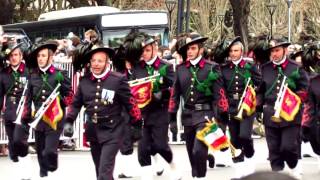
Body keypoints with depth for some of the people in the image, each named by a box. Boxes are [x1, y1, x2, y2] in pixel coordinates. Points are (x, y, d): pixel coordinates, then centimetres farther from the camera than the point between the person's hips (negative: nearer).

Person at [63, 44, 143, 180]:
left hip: (112, 132, -5)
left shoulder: (118, 80, -10)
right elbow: (76, 103, 11)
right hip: (93, 132, 5)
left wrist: (137, 125, -1)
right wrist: (69, 122, -1)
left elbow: (130, 103, -5)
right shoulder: (84, 81, 3)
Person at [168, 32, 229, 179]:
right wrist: (172, 118, 7)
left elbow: (219, 95, -7)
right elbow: (175, 95, 9)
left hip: (204, 115, -4)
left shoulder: (211, 68, -5)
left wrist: (222, 118, -11)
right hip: (187, 115, 4)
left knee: (199, 150, -16)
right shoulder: (181, 69, 5)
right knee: (191, 152, 13)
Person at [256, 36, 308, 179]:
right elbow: (260, 90, 18)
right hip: (270, 115, 4)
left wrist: (295, 101, -14)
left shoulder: (296, 69, -1)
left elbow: (304, 90, 3)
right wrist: (258, 104, 5)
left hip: (290, 115, -4)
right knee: (274, 150, 5)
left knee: (288, 147, -11)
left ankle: (294, 167, 16)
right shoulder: (265, 69, 9)